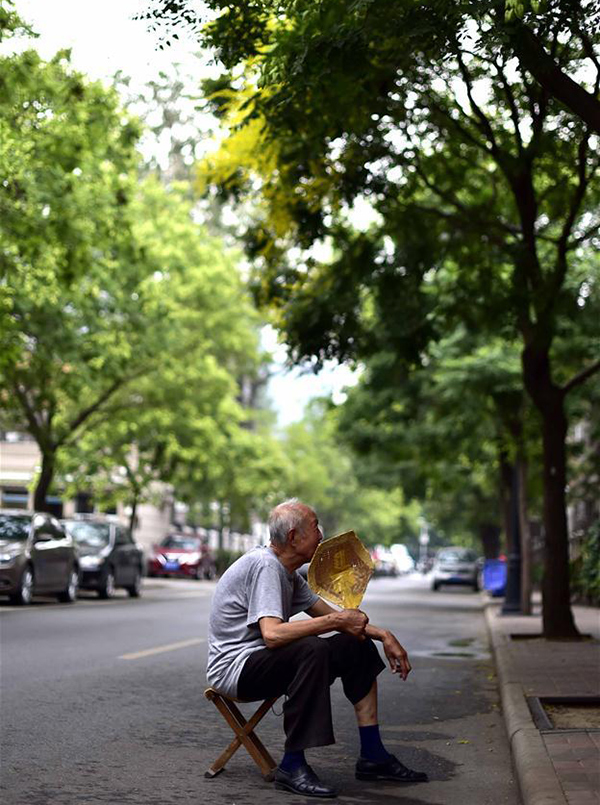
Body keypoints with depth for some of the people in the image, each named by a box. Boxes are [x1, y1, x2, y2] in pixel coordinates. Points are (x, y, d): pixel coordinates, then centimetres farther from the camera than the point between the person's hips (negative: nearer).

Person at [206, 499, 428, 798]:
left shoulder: (288, 572, 11)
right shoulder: (265, 566, -20)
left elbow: (329, 614, 17)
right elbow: (272, 634, -33)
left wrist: (383, 634, 6)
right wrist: (335, 621, -29)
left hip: (262, 661, 10)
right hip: (234, 668, -10)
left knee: (358, 646, 7)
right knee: (312, 650, -36)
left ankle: (372, 756, 8)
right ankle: (292, 766, -27)